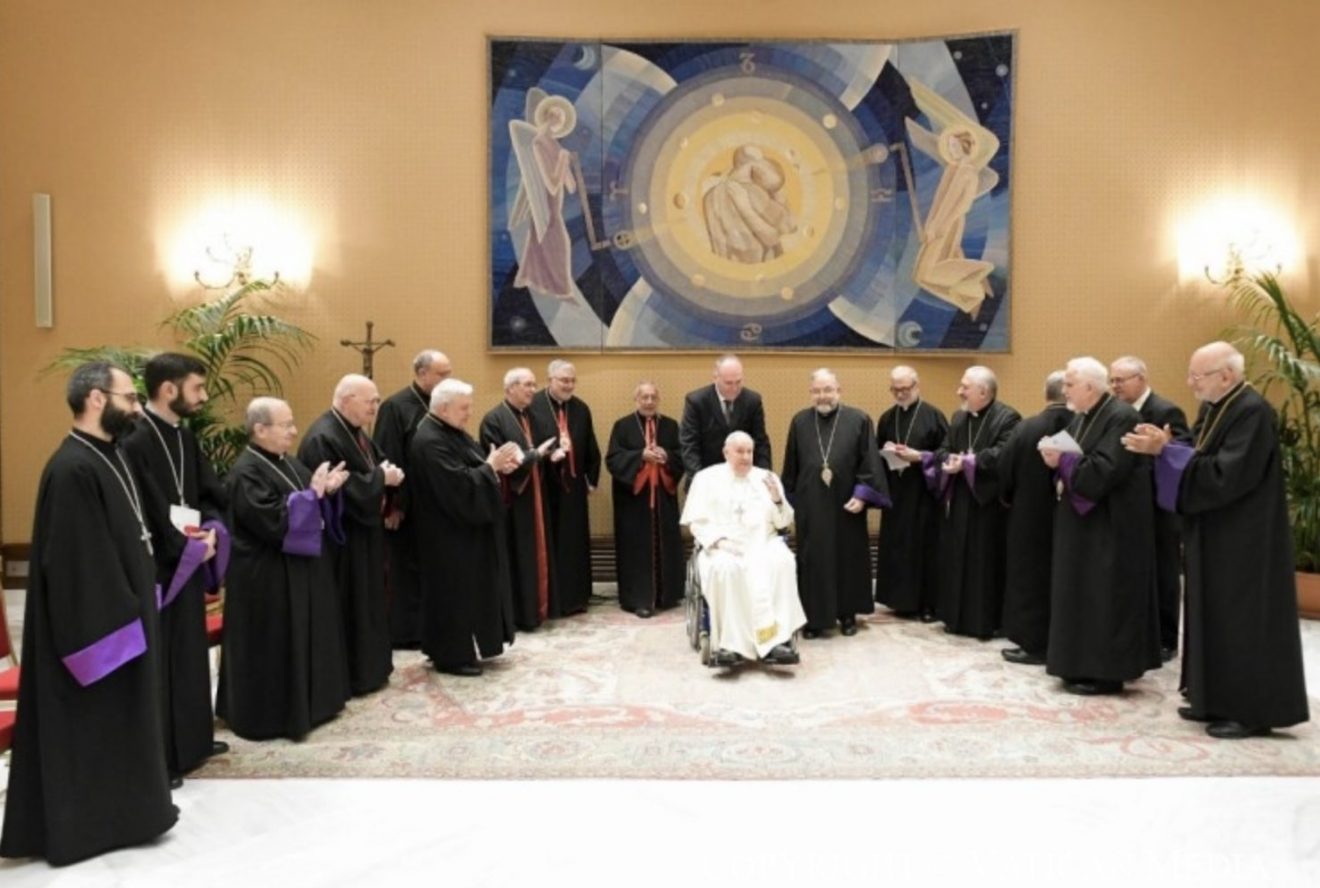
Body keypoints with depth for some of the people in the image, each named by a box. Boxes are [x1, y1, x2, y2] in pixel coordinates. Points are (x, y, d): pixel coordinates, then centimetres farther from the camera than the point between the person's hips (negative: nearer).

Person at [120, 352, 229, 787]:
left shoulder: (185, 438, 9)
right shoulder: (134, 441, -19)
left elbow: (212, 493, 10)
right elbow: (143, 514, -22)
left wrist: (212, 531, -9)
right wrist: (188, 546, -14)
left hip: (189, 563, 9)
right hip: (154, 568, -9)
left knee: (191, 654, 18)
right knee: (158, 662, 1)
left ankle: (193, 739, 33)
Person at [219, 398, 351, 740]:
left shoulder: (288, 462, 8)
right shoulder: (246, 473, -19)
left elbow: (316, 506, 14)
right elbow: (274, 522, -27)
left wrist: (328, 488, -5)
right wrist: (312, 492, -23)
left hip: (303, 568, 9)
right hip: (268, 577, -9)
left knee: (306, 637, 17)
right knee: (275, 647, 1)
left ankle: (308, 703, 31)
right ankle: (271, 715, 15)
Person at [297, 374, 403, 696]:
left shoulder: (355, 432, 11)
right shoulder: (323, 438, -21)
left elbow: (374, 467, 16)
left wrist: (388, 475, -7)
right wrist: (381, 478, -18)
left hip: (362, 532, 10)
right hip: (341, 538, -10)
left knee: (367, 603, 17)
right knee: (349, 607, 0)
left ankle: (368, 669, 28)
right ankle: (348, 677, 12)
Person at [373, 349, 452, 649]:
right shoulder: (395, 407, -13)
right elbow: (387, 459, -16)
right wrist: (393, 504, -18)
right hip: (407, 505, -7)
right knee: (405, 569, 3)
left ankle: (425, 628, 23)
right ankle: (401, 632, 14)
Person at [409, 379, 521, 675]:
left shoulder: (453, 432, 10)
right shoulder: (430, 442, -22)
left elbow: (473, 470, 14)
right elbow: (460, 485, -28)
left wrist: (497, 465, -4)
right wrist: (491, 466, -19)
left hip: (466, 527, 11)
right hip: (450, 533, -10)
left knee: (468, 590, 16)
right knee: (454, 592, -1)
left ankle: (460, 648, 27)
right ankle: (451, 656, 10)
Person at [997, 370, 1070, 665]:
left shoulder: (1026, 428, -12)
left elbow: (1006, 474, -6)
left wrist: (1010, 499, 12)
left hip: (1031, 516, -2)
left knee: (1031, 577, 8)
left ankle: (1036, 643, 11)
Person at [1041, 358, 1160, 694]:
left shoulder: (1122, 417, -16)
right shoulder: (1081, 418, 12)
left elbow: (1104, 471, -25)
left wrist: (1062, 460, -19)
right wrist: (1055, 457, -7)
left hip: (1110, 525, -9)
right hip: (1083, 521, 10)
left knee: (1104, 597, -3)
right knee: (1084, 594, 13)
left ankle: (1106, 672, 6)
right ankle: (1085, 666, 22)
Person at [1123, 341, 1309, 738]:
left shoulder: (1253, 411, -19)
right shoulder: (1214, 408, 10)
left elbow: (1225, 475, -26)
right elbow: (1199, 461, 10)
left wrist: (1165, 450, -24)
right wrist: (1163, 446, -8)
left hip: (1243, 540, -10)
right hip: (1216, 536, 10)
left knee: (1243, 621, -2)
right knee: (1217, 618, 15)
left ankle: (1252, 710, 9)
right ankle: (1220, 700, 25)